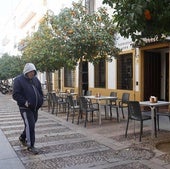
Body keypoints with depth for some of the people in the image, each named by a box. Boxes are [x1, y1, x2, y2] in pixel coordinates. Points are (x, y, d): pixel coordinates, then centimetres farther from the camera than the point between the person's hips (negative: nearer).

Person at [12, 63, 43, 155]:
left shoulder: (35, 80, 11)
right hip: (25, 108, -7)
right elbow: (15, 94, -13)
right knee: (30, 125, -9)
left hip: (35, 108, 7)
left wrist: (40, 101, 5)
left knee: (30, 124, 16)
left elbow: (40, 92, 19)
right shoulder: (19, 80, -8)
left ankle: (23, 137, 41)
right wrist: (24, 102, -22)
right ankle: (30, 146, 3)